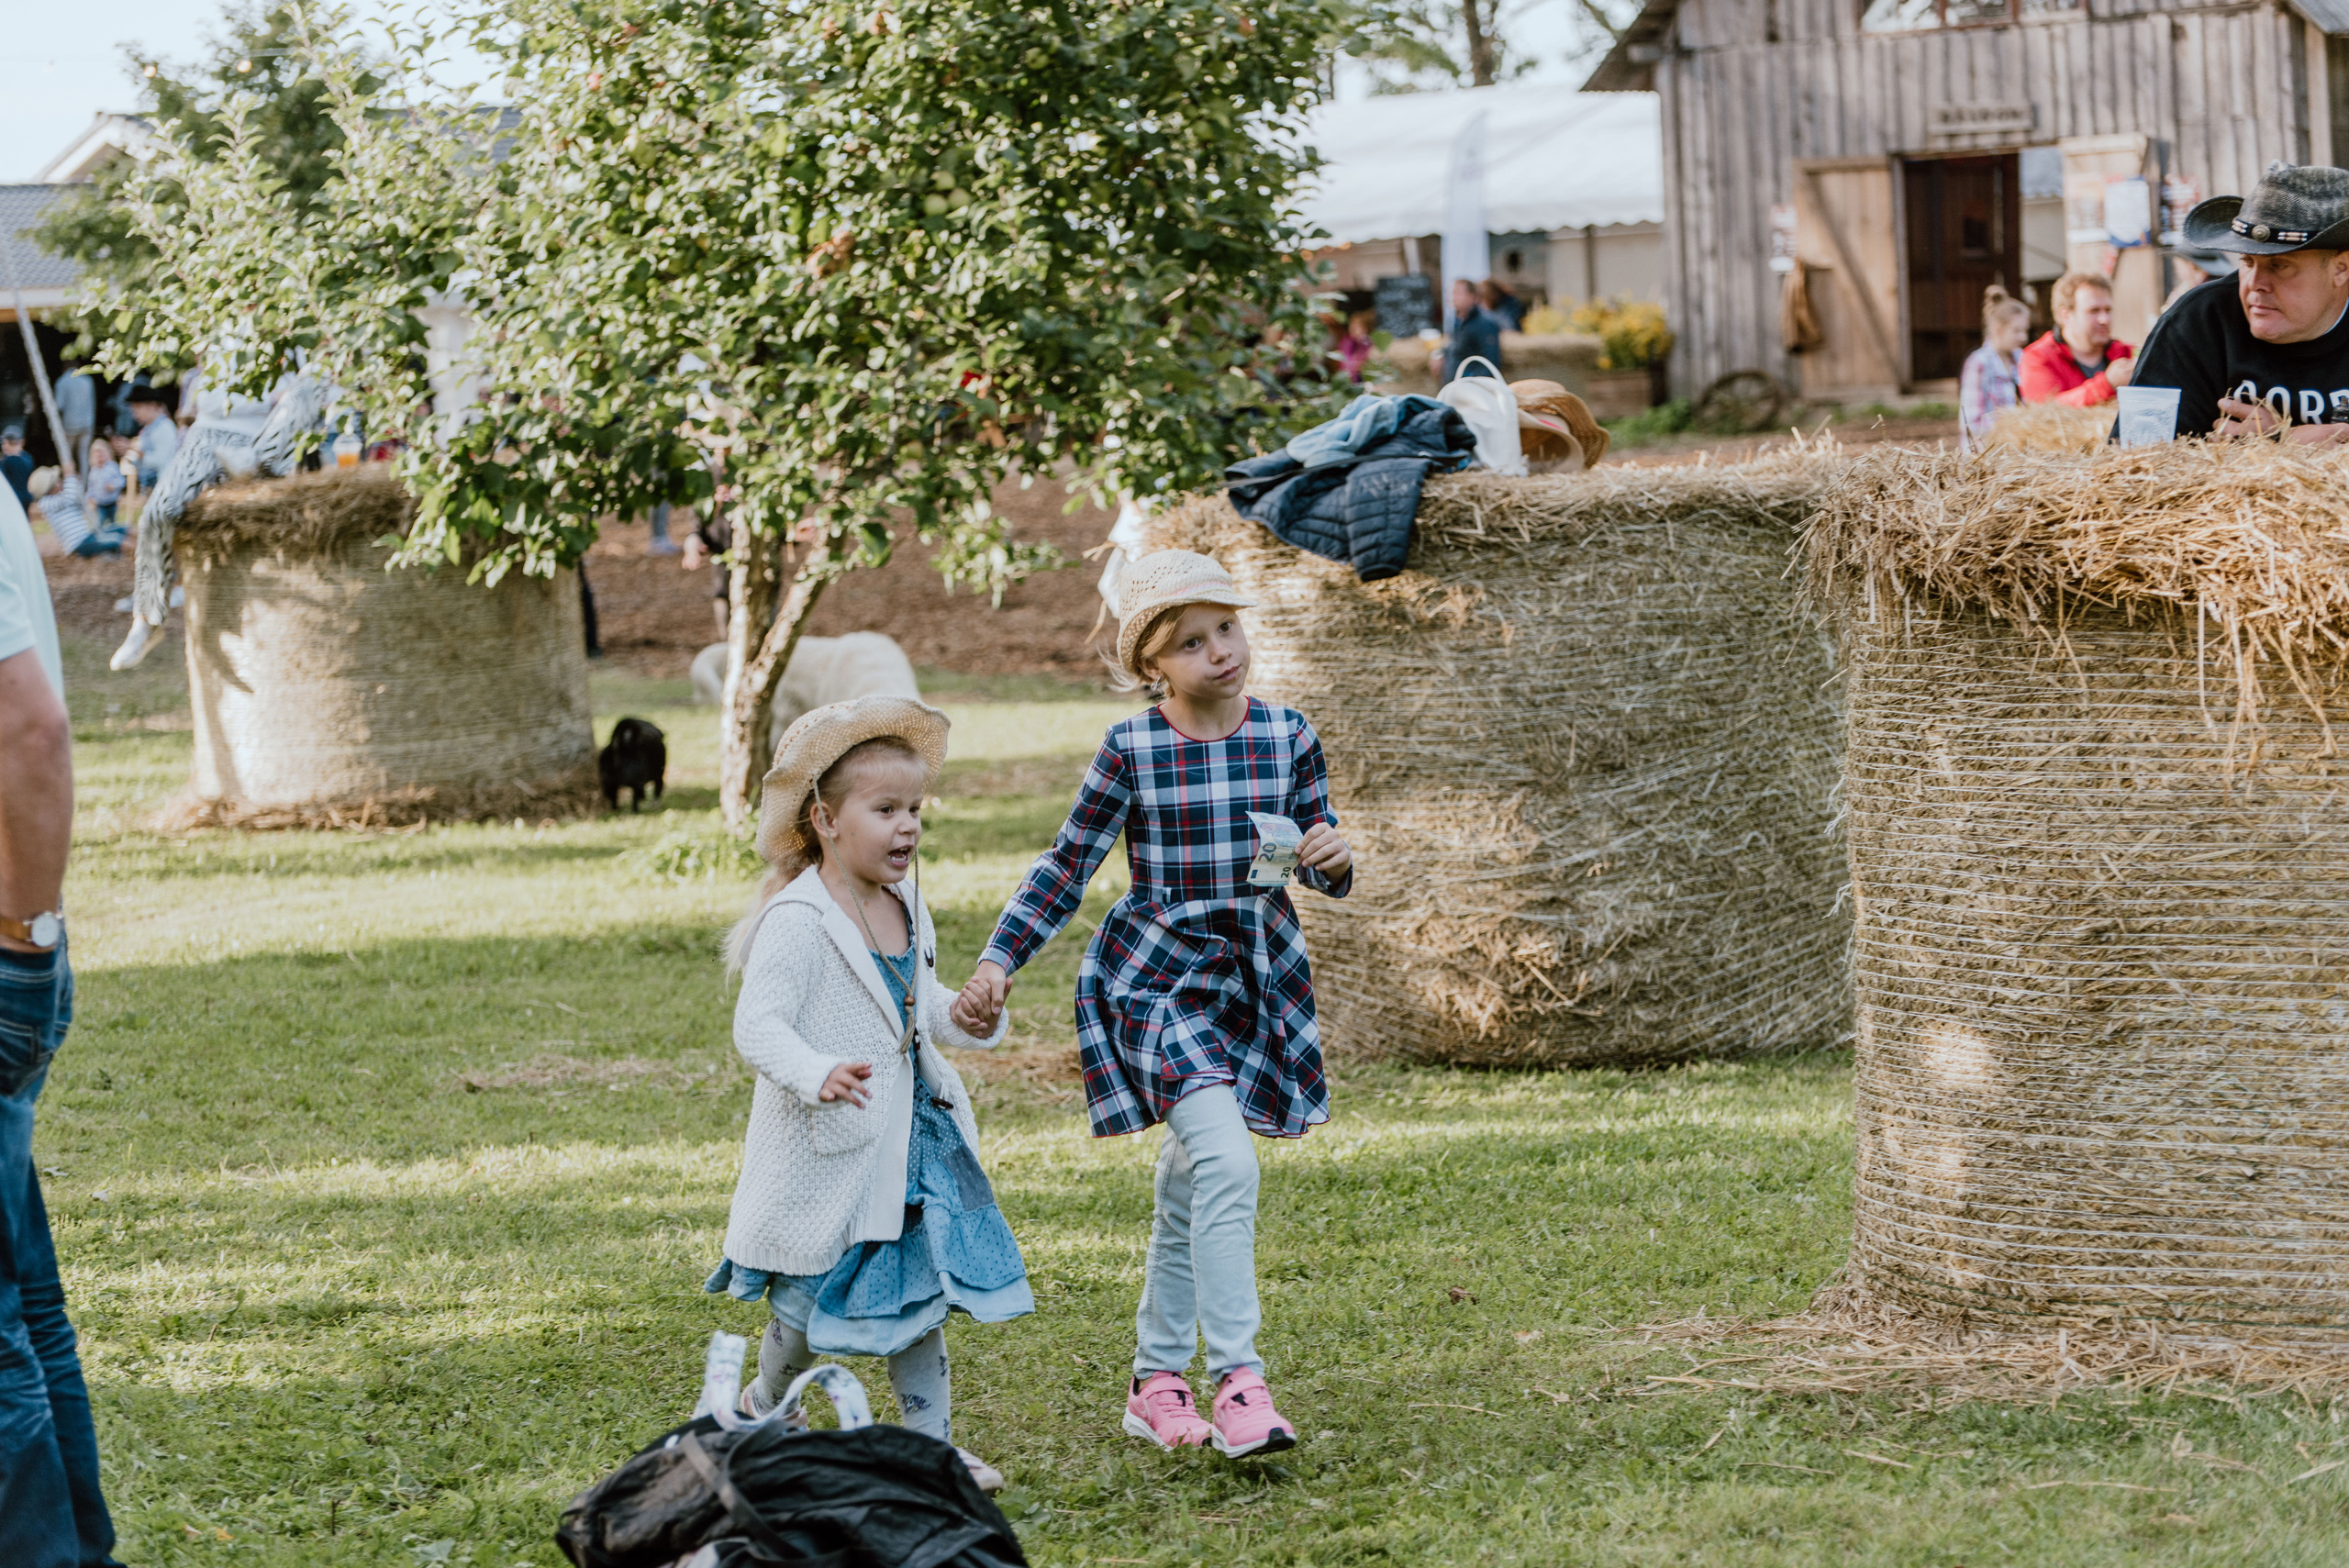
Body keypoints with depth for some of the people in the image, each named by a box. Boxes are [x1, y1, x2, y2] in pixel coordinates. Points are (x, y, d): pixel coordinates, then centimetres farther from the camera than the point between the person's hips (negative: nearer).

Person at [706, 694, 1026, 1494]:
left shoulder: (906, 907, 7)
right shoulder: (797, 922, -20)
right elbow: (758, 1024, -25)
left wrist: (968, 1019, 0)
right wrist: (818, 1075, -42)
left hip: (912, 1139, 7)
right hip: (827, 1151, -7)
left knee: (922, 1292, 10)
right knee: (810, 1302, 8)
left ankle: (930, 1440, 18)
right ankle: (762, 1411, 33)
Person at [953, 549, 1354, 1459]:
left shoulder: (1287, 736, -2)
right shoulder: (1131, 751, -10)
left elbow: (1318, 857, 7)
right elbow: (1067, 866, -3)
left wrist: (1333, 861, -16)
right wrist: (999, 963, -10)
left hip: (1253, 978, 4)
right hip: (1156, 980, -4)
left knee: (1187, 1192, 14)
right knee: (1226, 1163, -23)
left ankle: (1157, 1384, 26)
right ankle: (1237, 1382, -21)